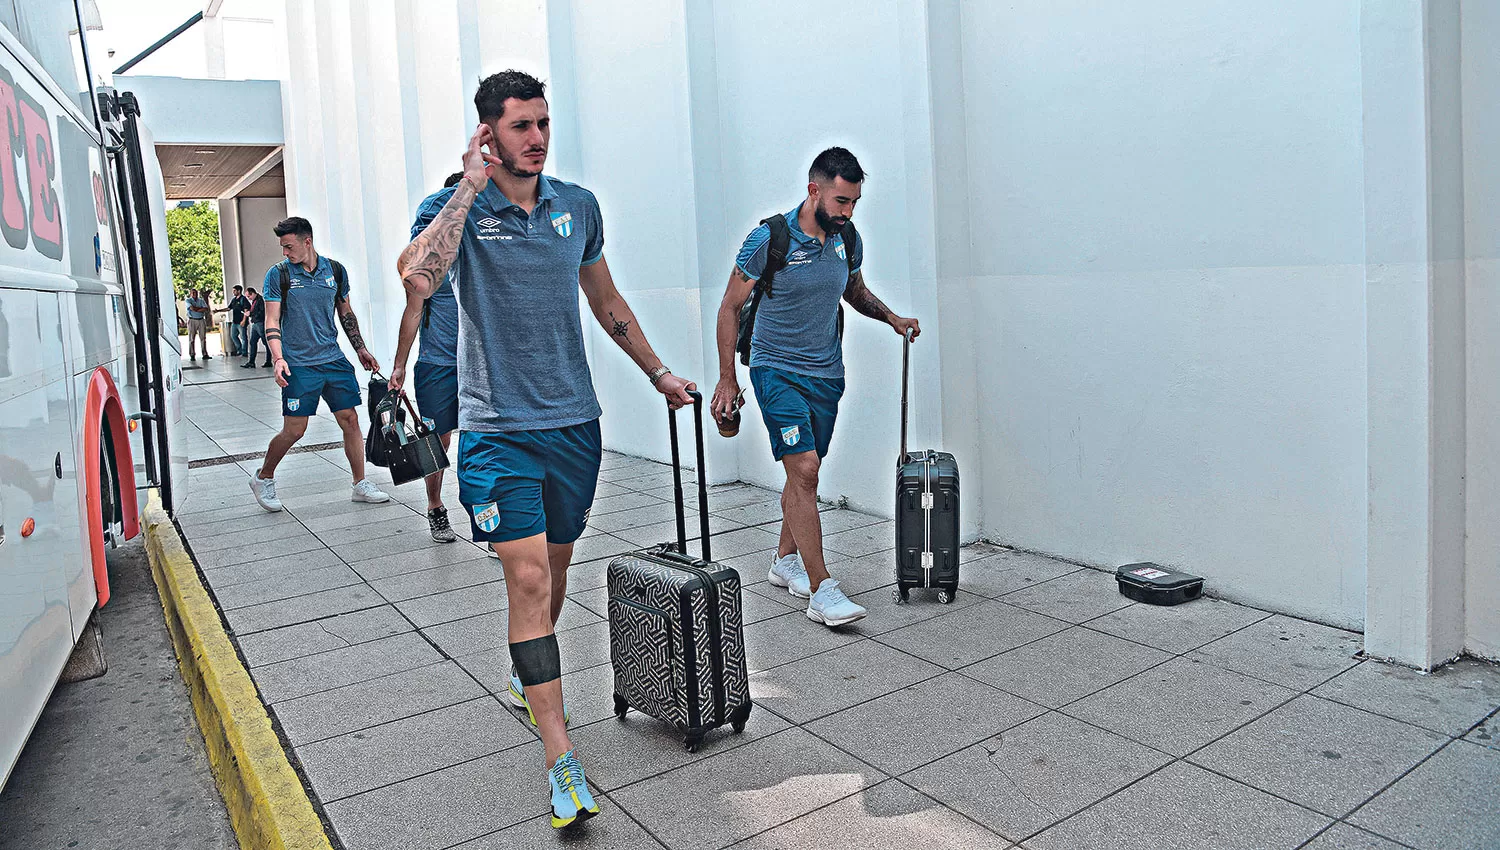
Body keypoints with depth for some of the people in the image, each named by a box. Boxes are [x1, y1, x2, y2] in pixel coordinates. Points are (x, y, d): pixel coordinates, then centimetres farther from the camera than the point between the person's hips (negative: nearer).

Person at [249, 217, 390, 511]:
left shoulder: (335, 270, 8)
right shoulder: (278, 275, -2)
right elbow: (272, 321, -5)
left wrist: (361, 349, 16)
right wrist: (278, 358, -17)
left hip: (334, 359, 4)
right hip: (298, 365, -3)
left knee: (350, 419, 1)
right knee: (294, 430, -3)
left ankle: (361, 485, 11)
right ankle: (263, 478, 21)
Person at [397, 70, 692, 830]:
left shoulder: (578, 207, 8)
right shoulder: (455, 209, -4)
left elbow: (606, 302, 20)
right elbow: (417, 278, -27)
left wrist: (657, 373, 23)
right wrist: (471, 184, -19)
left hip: (574, 422, 4)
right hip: (497, 427, -4)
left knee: (553, 569, 15)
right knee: (528, 578, -10)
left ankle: (522, 673, 43)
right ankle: (561, 760, -3)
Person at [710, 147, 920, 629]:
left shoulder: (848, 241, 3)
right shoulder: (769, 239, -12)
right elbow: (731, 308, -6)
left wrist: (891, 318, 4)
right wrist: (727, 380, -8)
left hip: (827, 374, 6)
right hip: (777, 372, -5)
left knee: (804, 472, 13)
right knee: (804, 470, -15)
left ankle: (785, 561, 32)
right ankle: (821, 592, -14)